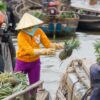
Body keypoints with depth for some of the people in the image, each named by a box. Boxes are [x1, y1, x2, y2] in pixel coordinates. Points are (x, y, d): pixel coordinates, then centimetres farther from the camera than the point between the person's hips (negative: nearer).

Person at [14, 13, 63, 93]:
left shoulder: (39, 31, -13)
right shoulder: (21, 35, -26)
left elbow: (48, 44, -15)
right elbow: (30, 51, -36)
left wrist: (56, 45, -37)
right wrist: (45, 51, -51)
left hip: (35, 62, 4)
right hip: (22, 62, -3)